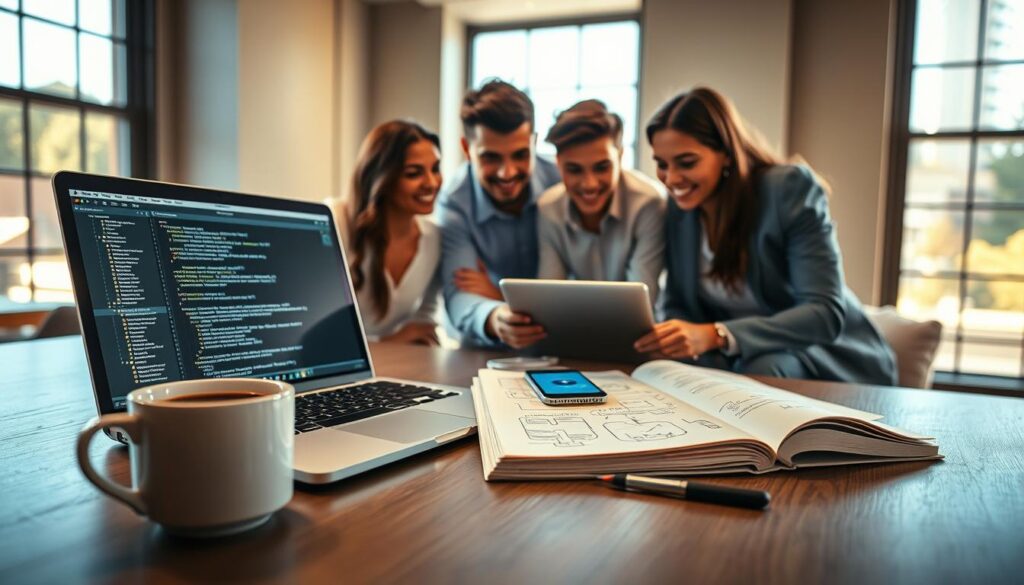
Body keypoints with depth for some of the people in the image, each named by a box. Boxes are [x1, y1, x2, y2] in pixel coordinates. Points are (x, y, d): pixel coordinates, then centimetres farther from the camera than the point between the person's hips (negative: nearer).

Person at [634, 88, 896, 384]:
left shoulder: (790, 189, -19)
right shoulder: (678, 208, -4)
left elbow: (827, 313, -27)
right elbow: (678, 306, 1)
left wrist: (716, 335, -41)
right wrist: (670, 340, -25)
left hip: (829, 359, -3)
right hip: (735, 360, 4)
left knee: (761, 368, -37)